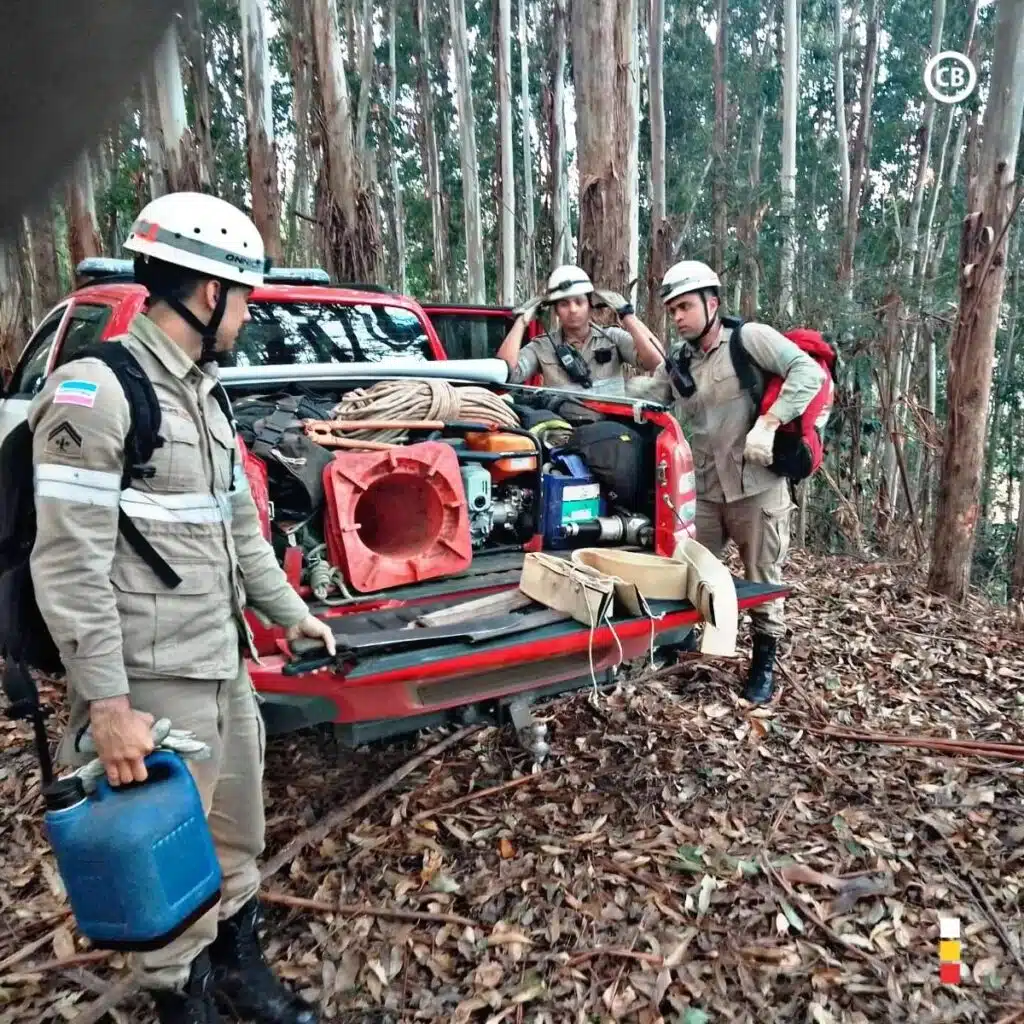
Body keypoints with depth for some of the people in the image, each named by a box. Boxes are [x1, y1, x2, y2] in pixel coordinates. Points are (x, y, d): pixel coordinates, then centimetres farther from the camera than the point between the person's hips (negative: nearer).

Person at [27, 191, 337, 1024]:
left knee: (238, 841, 22)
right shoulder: (95, 393, -16)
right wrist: (108, 705, -19)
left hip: (226, 666, 9)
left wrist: (290, 611, 20)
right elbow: (70, 566, -19)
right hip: (156, 684, -8)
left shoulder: (203, 392, 11)